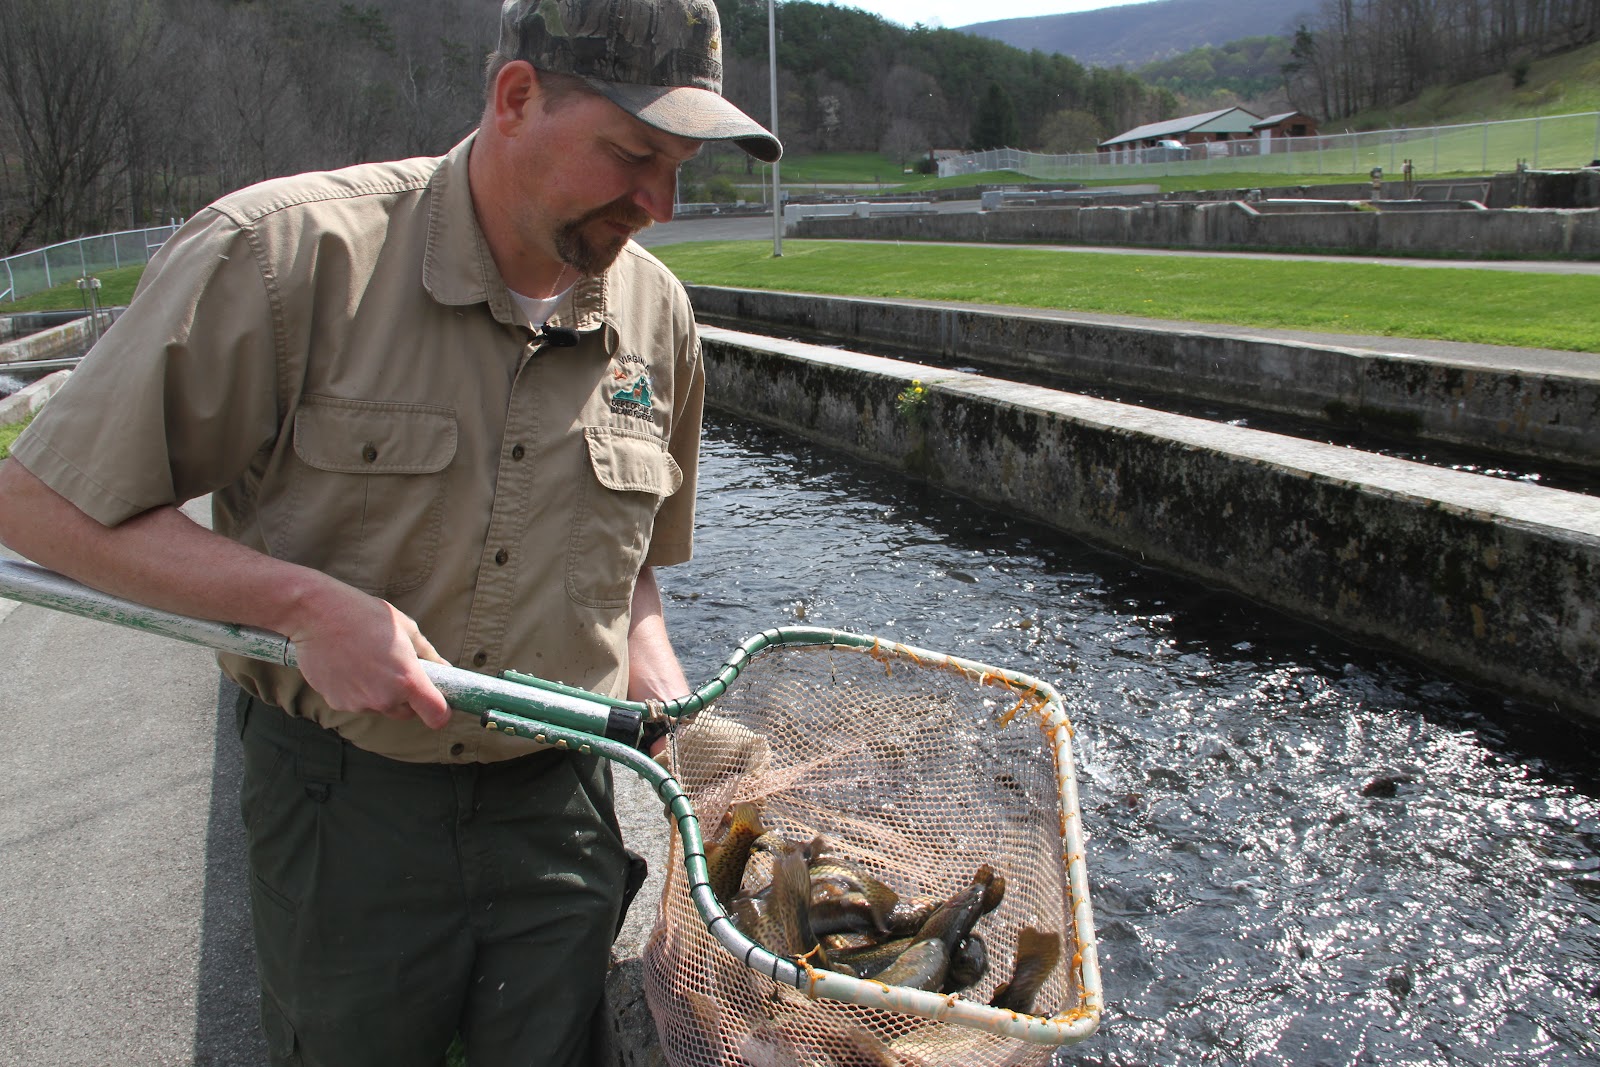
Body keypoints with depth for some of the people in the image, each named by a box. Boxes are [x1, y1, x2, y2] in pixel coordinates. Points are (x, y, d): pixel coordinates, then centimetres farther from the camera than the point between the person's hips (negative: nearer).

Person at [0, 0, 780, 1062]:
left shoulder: (656, 313, -1)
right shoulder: (284, 253, -17)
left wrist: (660, 687, -4)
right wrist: (310, 604, -23)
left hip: (559, 806, 3)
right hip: (344, 804, -3)